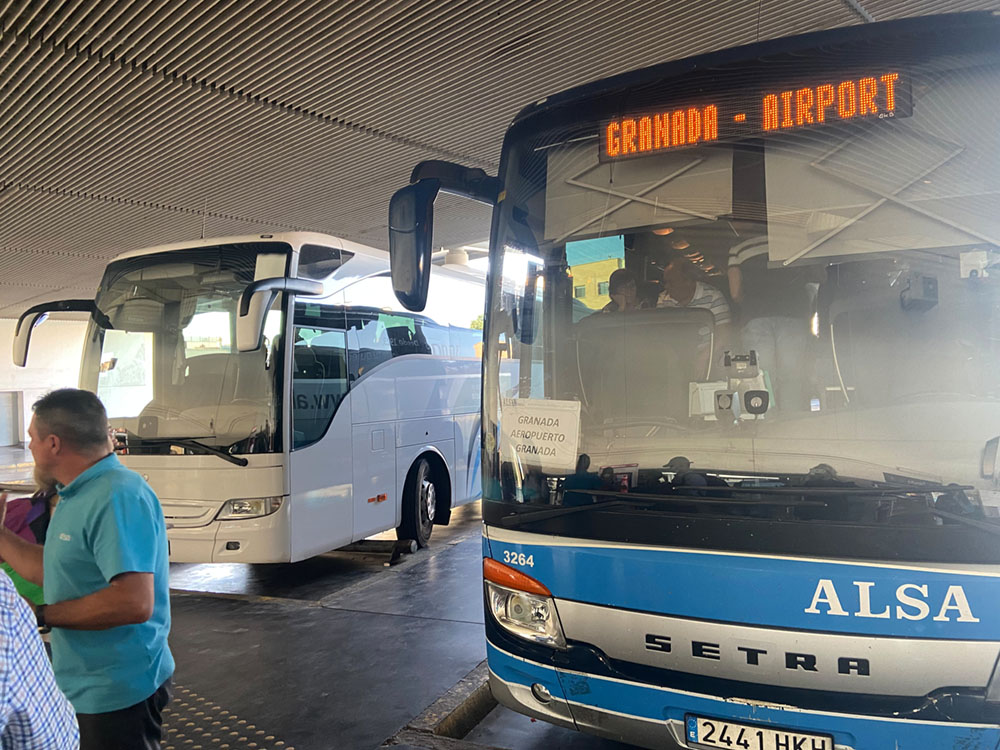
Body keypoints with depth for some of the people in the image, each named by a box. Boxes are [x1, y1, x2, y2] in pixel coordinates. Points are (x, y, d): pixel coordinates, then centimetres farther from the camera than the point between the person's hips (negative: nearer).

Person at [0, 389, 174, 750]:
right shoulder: (79, 496, 9)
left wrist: (40, 615, -22)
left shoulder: (118, 497, -25)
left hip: (115, 693, -10)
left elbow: (134, 602, -32)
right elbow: (53, 571, 15)